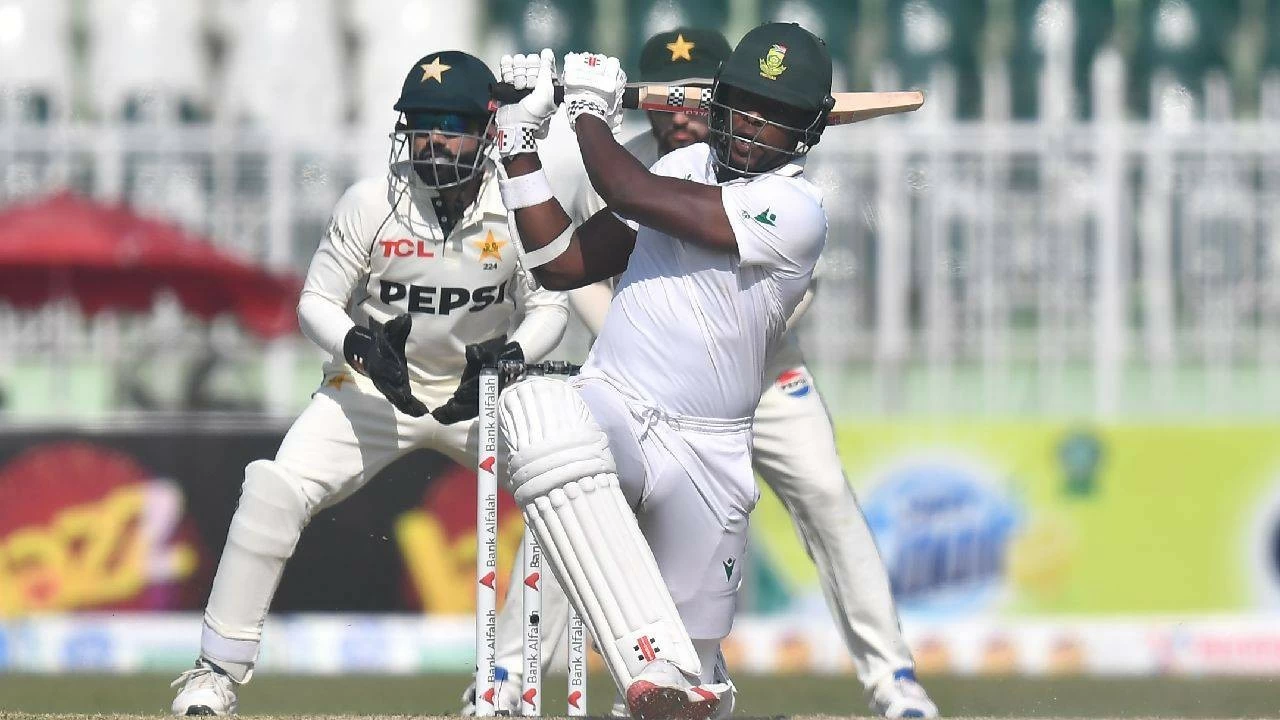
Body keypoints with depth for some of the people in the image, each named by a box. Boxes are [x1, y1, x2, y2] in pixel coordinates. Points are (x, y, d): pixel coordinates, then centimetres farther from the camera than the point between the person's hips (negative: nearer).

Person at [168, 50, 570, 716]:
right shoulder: (371, 203, -17)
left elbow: (549, 307, -3)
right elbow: (316, 303, -10)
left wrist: (510, 356, -24)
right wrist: (361, 346, -31)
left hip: (480, 389, 2)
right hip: (373, 387, -2)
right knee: (274, 492, -20)